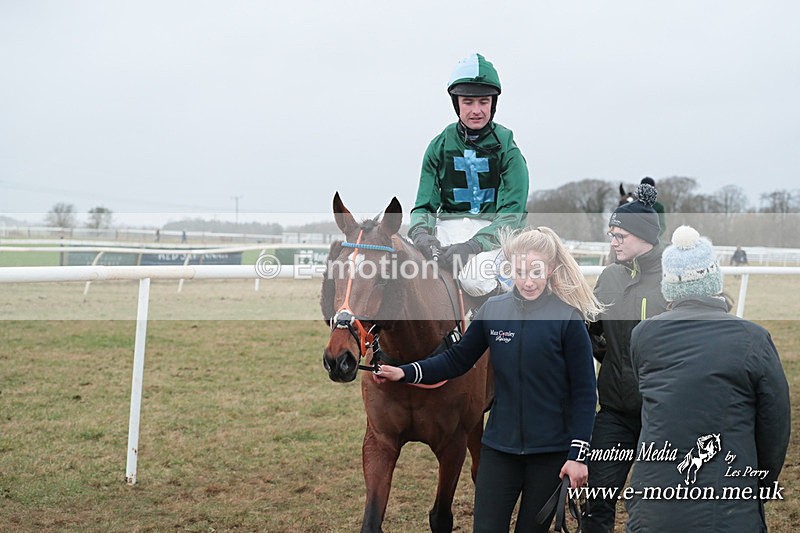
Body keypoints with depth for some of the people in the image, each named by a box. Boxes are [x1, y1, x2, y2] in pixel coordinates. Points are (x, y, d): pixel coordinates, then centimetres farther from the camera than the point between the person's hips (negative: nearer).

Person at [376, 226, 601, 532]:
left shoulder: (568, 319, -10)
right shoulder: (492, 311, 0)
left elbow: (584, 393, -9)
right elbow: (456, 360, 7)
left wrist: (578, 455, -13)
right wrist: (405, 373, -5)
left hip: (551, 450, -3)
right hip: (499, 446, 3)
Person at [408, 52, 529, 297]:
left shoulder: (506, 149, -2)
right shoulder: (440, 146, 8)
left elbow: (512, 213, -11)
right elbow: (424, 205, 6)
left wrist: (470, 247, -26)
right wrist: (421, 235, -19)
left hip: (493, 234, -3)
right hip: (448, 228, 3)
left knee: (475, 278, -33)